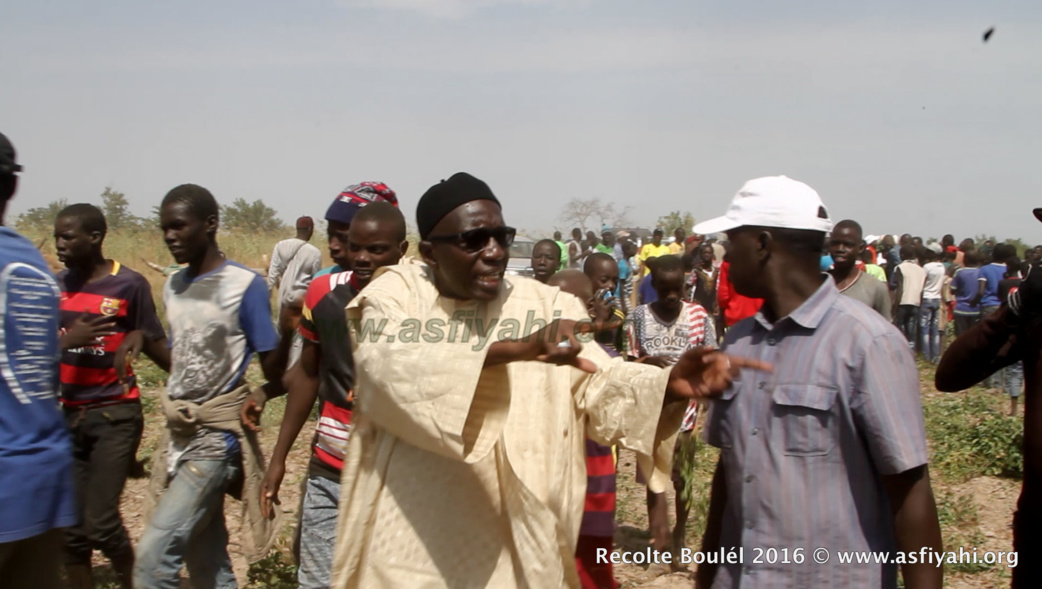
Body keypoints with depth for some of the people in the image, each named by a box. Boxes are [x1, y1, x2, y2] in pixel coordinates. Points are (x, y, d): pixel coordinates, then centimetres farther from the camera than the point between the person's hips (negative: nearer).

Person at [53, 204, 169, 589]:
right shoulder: (56, 285, 5)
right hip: (68, 415, 5)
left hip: (116, 414, -5)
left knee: (100, 522, -7)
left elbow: (154, 345, 0)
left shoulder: (129, 284, -8)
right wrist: (68, 339, -12)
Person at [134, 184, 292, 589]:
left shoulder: (244, 285, -13)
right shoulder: (173, 286, 9)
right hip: (178, 433, 7)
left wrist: (287, 330, -23)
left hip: (217, 436, -7)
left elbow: (273, 373, -13)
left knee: (153, 554, -13)